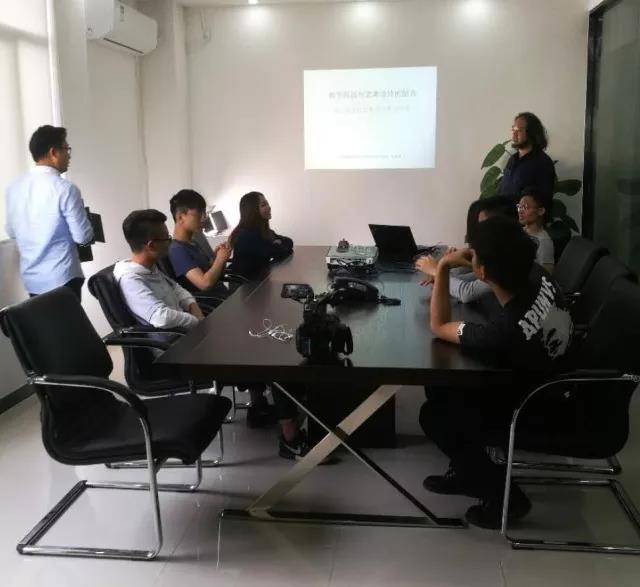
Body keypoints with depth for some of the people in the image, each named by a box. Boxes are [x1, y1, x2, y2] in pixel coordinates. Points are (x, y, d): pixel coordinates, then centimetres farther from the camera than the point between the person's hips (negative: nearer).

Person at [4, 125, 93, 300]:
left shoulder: (14, 187, 3)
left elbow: (11, 232, 14)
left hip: (31, 277, 6)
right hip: (62, 278, -6)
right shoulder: (65, 188, -16)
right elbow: (83, 237, -14)